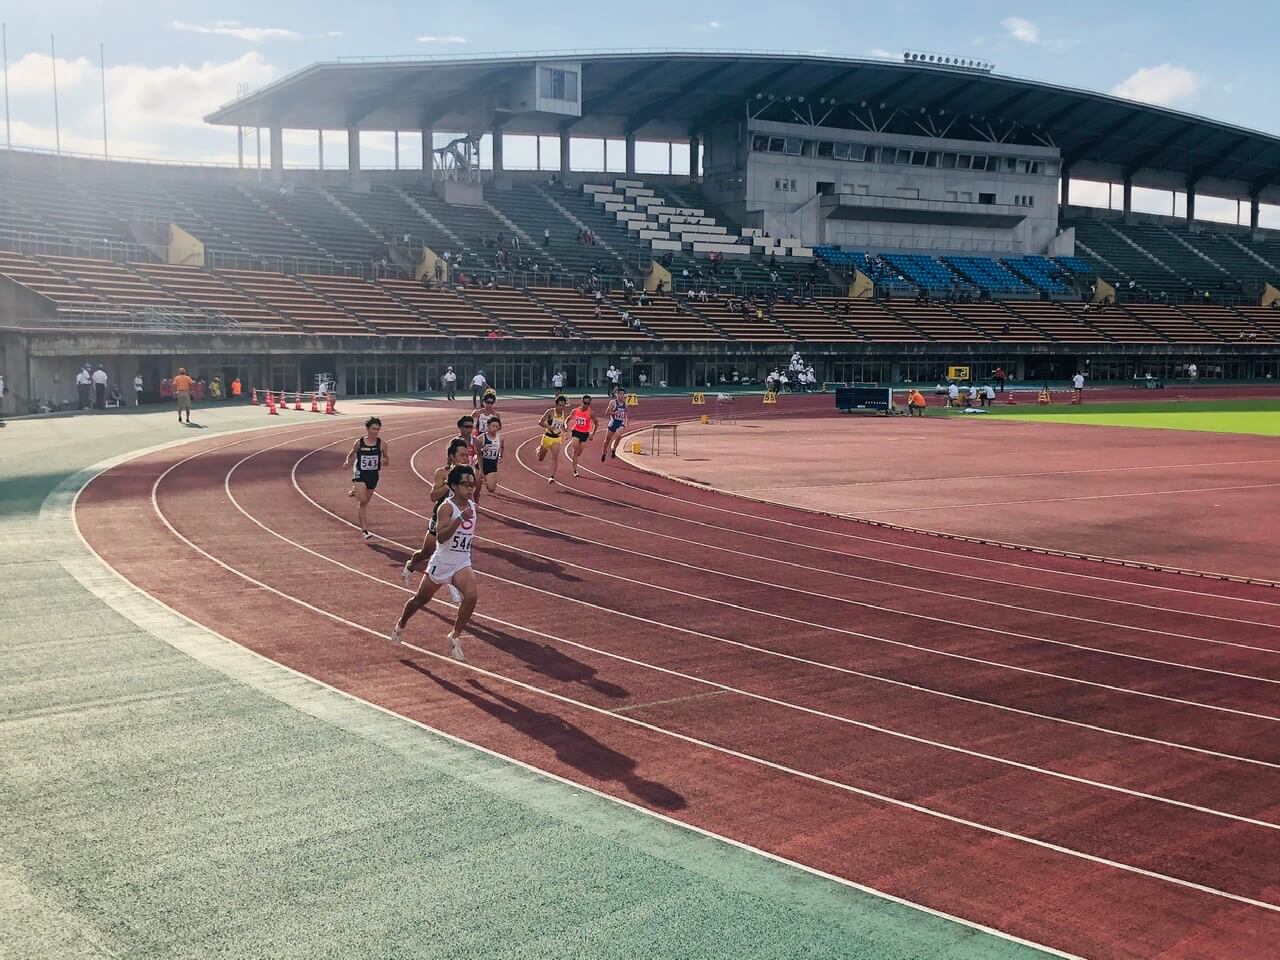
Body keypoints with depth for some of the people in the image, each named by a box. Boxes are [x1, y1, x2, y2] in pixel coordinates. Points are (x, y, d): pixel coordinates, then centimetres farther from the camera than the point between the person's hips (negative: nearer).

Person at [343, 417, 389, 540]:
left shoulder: (382, 444, -3)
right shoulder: (359, 442, -5)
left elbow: (387, 460, 5)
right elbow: (351, 455, 11)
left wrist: (384, 462, -18)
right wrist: (348, 463, -10)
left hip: (373, 475, 3)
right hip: (360, 474, -3)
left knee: (365, 502, 17)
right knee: (363, 502, -14)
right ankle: (365, 530, -10)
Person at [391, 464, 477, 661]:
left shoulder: (472, 506, 3)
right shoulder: (447, 507, -18)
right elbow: (441, 536, -32)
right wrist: (460, 519, -41)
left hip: (462, 563, 4)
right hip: (442, 562, -4)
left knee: (471, 595, -22)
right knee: (421, 599, 16)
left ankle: (455, 637, -6)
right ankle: (401, 625, 45)